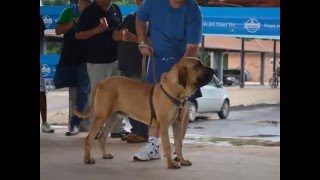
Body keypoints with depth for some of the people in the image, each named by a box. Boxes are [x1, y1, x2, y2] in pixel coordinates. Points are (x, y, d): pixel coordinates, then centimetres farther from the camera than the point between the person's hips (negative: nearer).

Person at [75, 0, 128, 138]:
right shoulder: (89, 11, -5)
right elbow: (78, 35, -4)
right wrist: (96, 30, -19)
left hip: (116, 59, 5)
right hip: (97, 62, -5)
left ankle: (118, 128, 14)